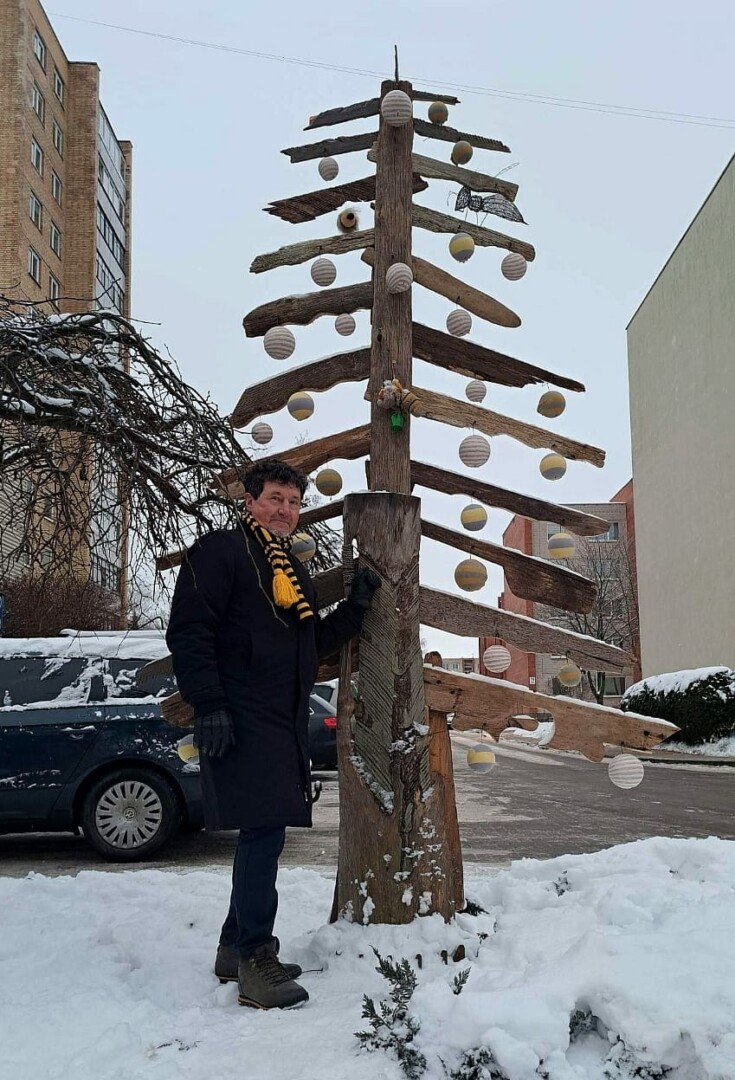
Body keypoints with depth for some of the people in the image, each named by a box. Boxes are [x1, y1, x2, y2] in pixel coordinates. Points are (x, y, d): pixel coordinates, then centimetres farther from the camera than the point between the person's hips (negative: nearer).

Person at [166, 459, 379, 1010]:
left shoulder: (294, 571, 22)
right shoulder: (221, 551, -4)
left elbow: (316, 644, 25)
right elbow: (189, 631, -13)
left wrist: (355, 607, 11)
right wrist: (208, 706, -21)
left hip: (286, 722, 9)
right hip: (243, 721, -9)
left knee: (263, 834, 13)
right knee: (263, 831, -12)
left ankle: (236, 948, 24)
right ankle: (256, 962, -5)